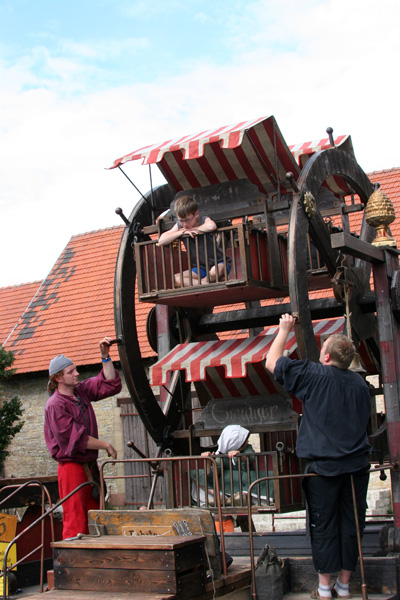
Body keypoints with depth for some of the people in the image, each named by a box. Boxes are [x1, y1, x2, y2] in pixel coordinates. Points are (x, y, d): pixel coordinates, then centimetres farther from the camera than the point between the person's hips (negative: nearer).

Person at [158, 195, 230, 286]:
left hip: (219, 263, -5)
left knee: (215, 271, -40)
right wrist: (182, 232, -23)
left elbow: (212, 226, -42)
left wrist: (192, 229, -25)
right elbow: (161, 241, -16)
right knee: (175, 279, -17)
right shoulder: (179, 226, -2)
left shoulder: (204, 220, -14)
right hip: (201, 268, 5)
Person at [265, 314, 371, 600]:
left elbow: (272, 362, 2)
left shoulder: (314, 375, -8)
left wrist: (284, 330, 13)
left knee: (324, 525, 4)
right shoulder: (360, 382, 6)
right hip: (357, 464, 4)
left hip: (323, 466, -4)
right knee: (351, 523, 10)